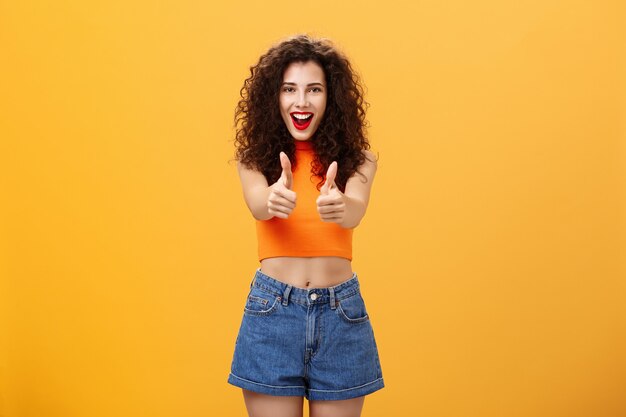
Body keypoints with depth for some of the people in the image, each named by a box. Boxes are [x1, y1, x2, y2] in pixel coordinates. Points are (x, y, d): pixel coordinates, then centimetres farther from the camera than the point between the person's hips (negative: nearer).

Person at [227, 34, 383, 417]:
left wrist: (340, 206, -45)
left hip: (341, 313, 1)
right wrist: (274, 198, -45)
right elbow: (258, 205, -20)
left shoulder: (356, 158, 0)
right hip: (272, 311, 0)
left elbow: (354, 213, -20)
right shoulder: (256, 156, 1)